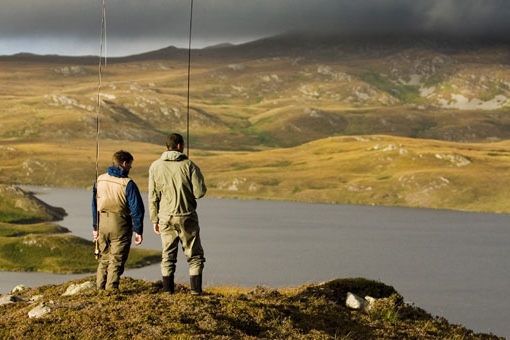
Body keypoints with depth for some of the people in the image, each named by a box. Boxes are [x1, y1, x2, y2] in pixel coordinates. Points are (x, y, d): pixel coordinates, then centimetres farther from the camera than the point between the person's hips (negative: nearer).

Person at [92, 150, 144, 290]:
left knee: (104, 258, 18)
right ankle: (111, 288, -2)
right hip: (120, 226, -5)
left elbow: (94, 205, 12)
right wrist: (138, 231, -6)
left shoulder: (100, 180, 5)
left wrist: (95, 227, 20)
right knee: (116, 260, 1)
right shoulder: (127, 184, -13)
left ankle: (100, 288, 20)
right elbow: (136, 209, -13)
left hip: (102, 224, 5)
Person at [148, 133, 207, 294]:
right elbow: (200, 192, -10)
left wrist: (154, 219, 9)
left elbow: (153, 196, 1)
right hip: (187, 217, -2)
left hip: (166, 217, 2)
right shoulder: (189, 165, -8)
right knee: (195, 255, 7)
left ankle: (168, 291, 5)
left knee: (168, 256, 9)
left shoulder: (155, 166, 0)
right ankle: (196, 290, 1)